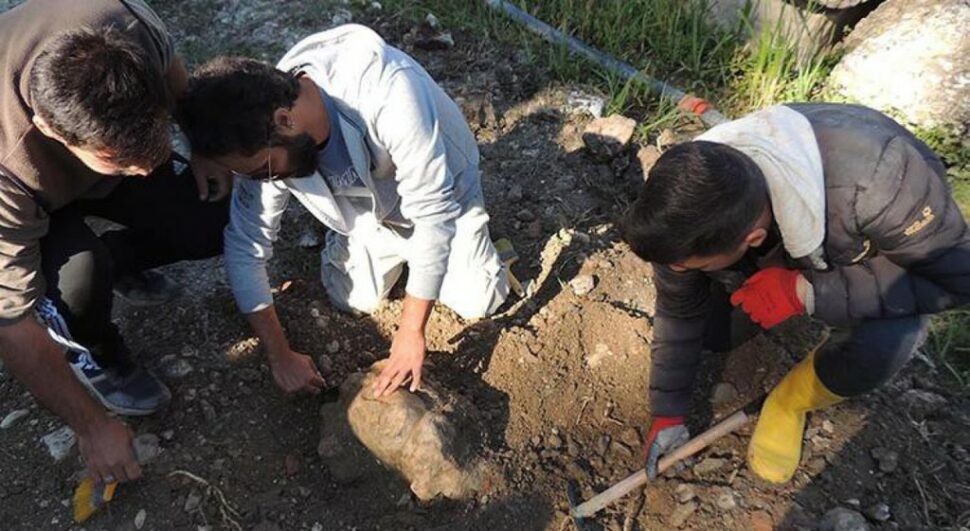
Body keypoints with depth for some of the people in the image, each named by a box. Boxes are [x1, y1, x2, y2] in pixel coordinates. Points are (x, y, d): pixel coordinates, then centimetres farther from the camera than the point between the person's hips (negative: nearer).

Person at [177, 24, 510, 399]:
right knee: (354, 300, -6)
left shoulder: (388, 92, -44)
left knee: (476, 302, -9)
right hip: (370, 205, 3)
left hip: (439, 193, -3)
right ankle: (399, 246, 22)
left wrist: (412, 331, -31)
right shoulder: (262, 142, -26)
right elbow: (246, 248, -16)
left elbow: (434, 212, -37)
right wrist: (280, 357, -14)